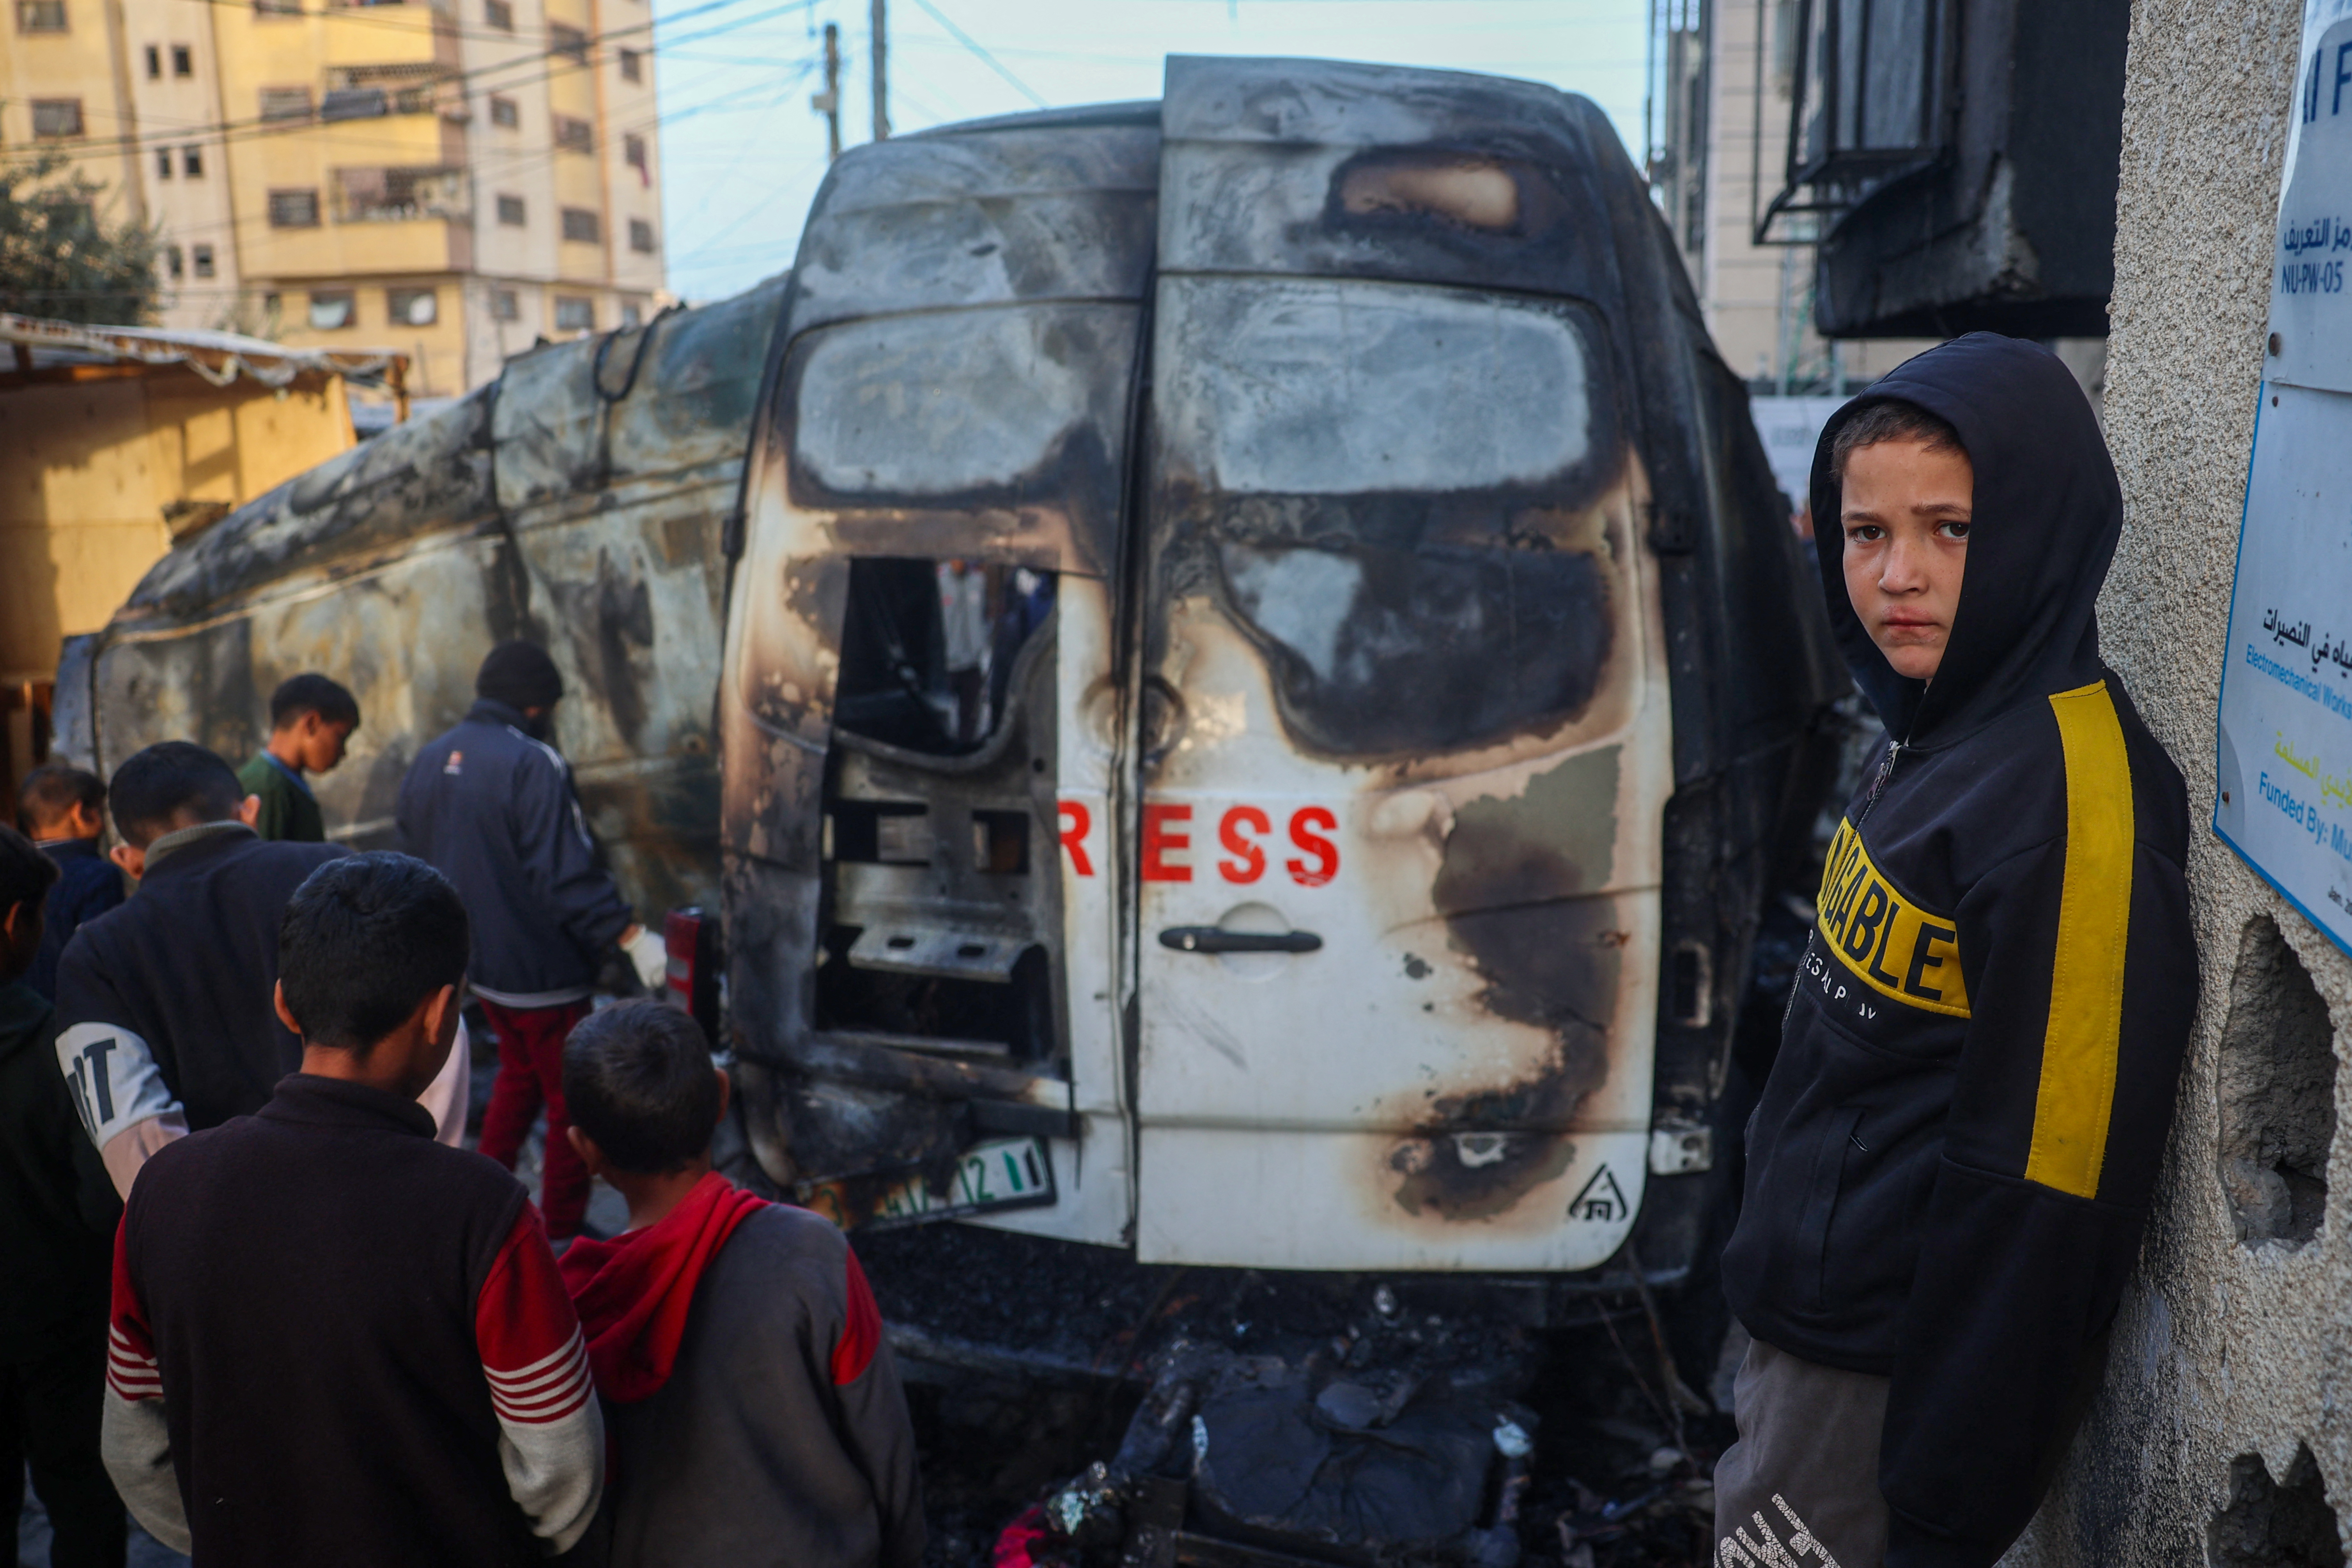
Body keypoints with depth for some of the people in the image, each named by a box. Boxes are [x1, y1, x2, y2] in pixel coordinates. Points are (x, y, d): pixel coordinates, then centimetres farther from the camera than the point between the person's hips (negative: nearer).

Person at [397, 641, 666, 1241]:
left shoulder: (430, 760, 5)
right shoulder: (531, 764, -21)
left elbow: (413, 860, 15)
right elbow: (568, 873, -26)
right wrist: (634, 938, -24)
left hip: (476, 961, 8)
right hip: (541, 968, -8)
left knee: (519, 1070, 27)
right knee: (569, 1101, 5)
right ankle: (561, 1236, 11)